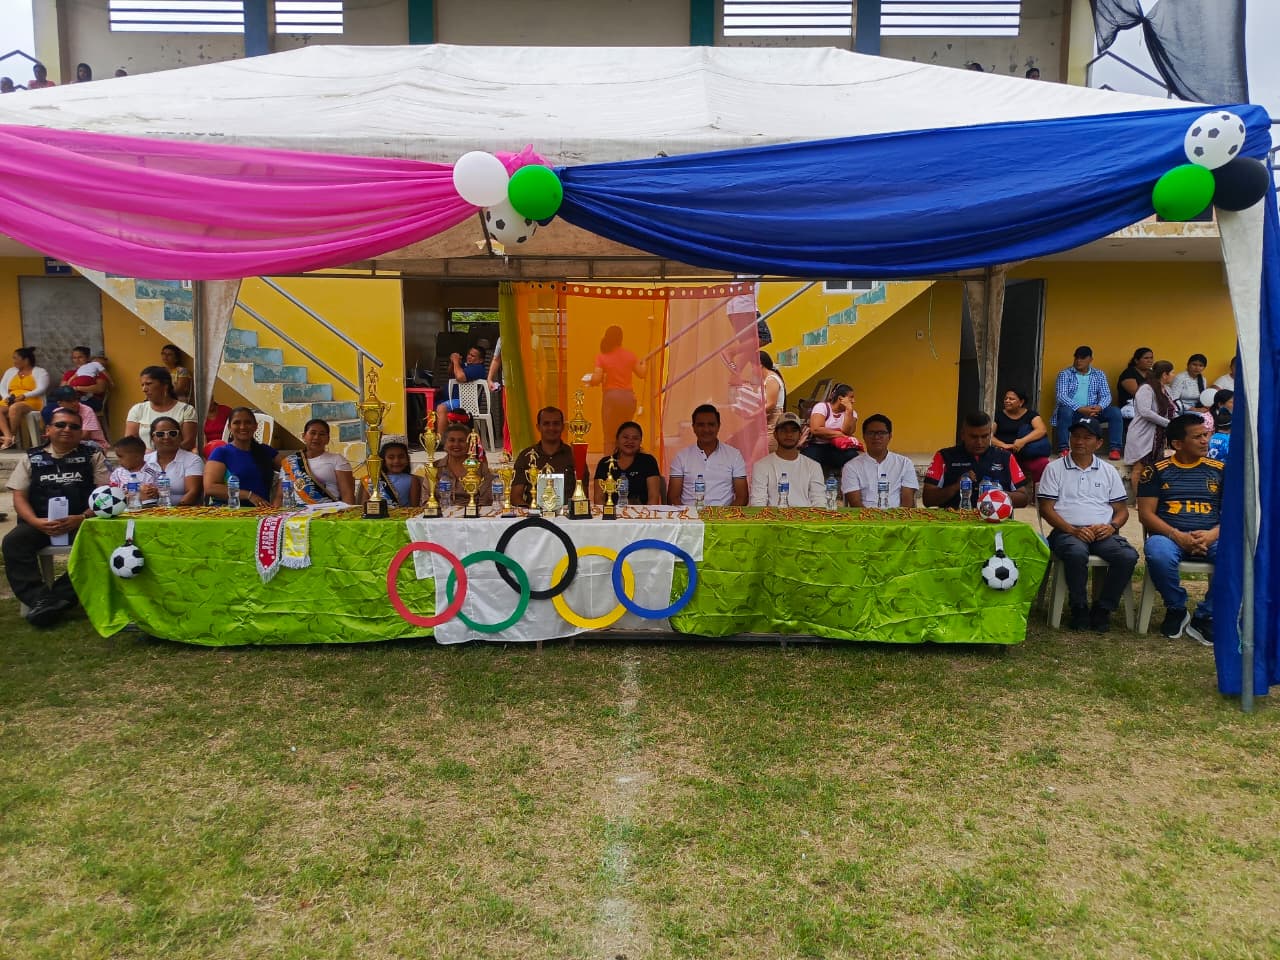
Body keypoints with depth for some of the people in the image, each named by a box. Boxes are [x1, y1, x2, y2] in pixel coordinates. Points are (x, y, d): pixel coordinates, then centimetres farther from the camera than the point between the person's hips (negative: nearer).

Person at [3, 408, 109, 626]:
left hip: (82, 522, -2)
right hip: (39, 522, 2)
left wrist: (82, 518, -15)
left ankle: (59, 597, -31)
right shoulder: (31, 458, 17)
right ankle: (40, 599, -31)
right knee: (12, 542, -28)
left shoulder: (93, 456, 13)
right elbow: (19, 497, 10)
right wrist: (36, 522, -11)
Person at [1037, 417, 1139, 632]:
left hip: (1102, 533, 3)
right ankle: (1079, 608, -16)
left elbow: (1122, 510, 17)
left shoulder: (1109, 471, 19)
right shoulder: (1055, 468, 10)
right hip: (1067, 531, -3)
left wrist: (1112, 526, -6)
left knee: (1128, 555, -27)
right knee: (1077, 553, -37)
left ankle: (1103, 608, -10)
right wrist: (1072, 530, -13)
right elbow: (1046, 508, 2)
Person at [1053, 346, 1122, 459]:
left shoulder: (1099, 374, 12)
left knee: (1115, 411, -21)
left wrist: (1099, 407, -22)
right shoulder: (1065, 373, 1)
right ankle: (1063, 449, -33)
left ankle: (1115, 448, -18)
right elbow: (1060, 396, -12)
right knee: (1065, 410, -37)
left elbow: (1106, 395, 4)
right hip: (1072, 410, -3)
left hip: (1093, 411, 3)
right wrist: (1080, 409, -27)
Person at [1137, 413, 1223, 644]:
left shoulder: (1219, 470, 15)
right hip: (1169, 536, -2)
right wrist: (1177, 536, -15)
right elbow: (1146, 513, 1)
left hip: (1210, 538, 2)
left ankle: (1204, 618, -13)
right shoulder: (1156, 471, 8)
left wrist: (1213, 534, -12)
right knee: (1158, 554, -37)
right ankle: (1176, 610, -8)